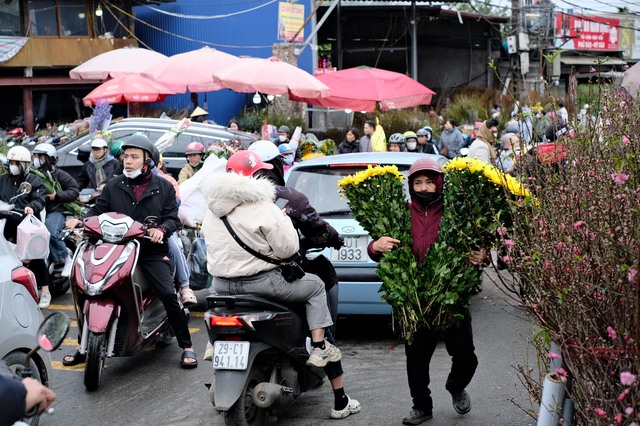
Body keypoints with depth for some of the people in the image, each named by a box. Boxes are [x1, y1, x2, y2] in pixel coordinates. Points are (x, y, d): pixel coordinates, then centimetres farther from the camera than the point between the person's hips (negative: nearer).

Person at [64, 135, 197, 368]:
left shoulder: (164, 187, 7)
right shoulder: (113, 186, 12)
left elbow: (173, 218, 1)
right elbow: (98, 210, 8)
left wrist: (161, 229, -20)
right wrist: (81, 220, -13)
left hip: (152, 250, -2)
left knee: (168, 294, -18)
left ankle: (186, 346, -4)